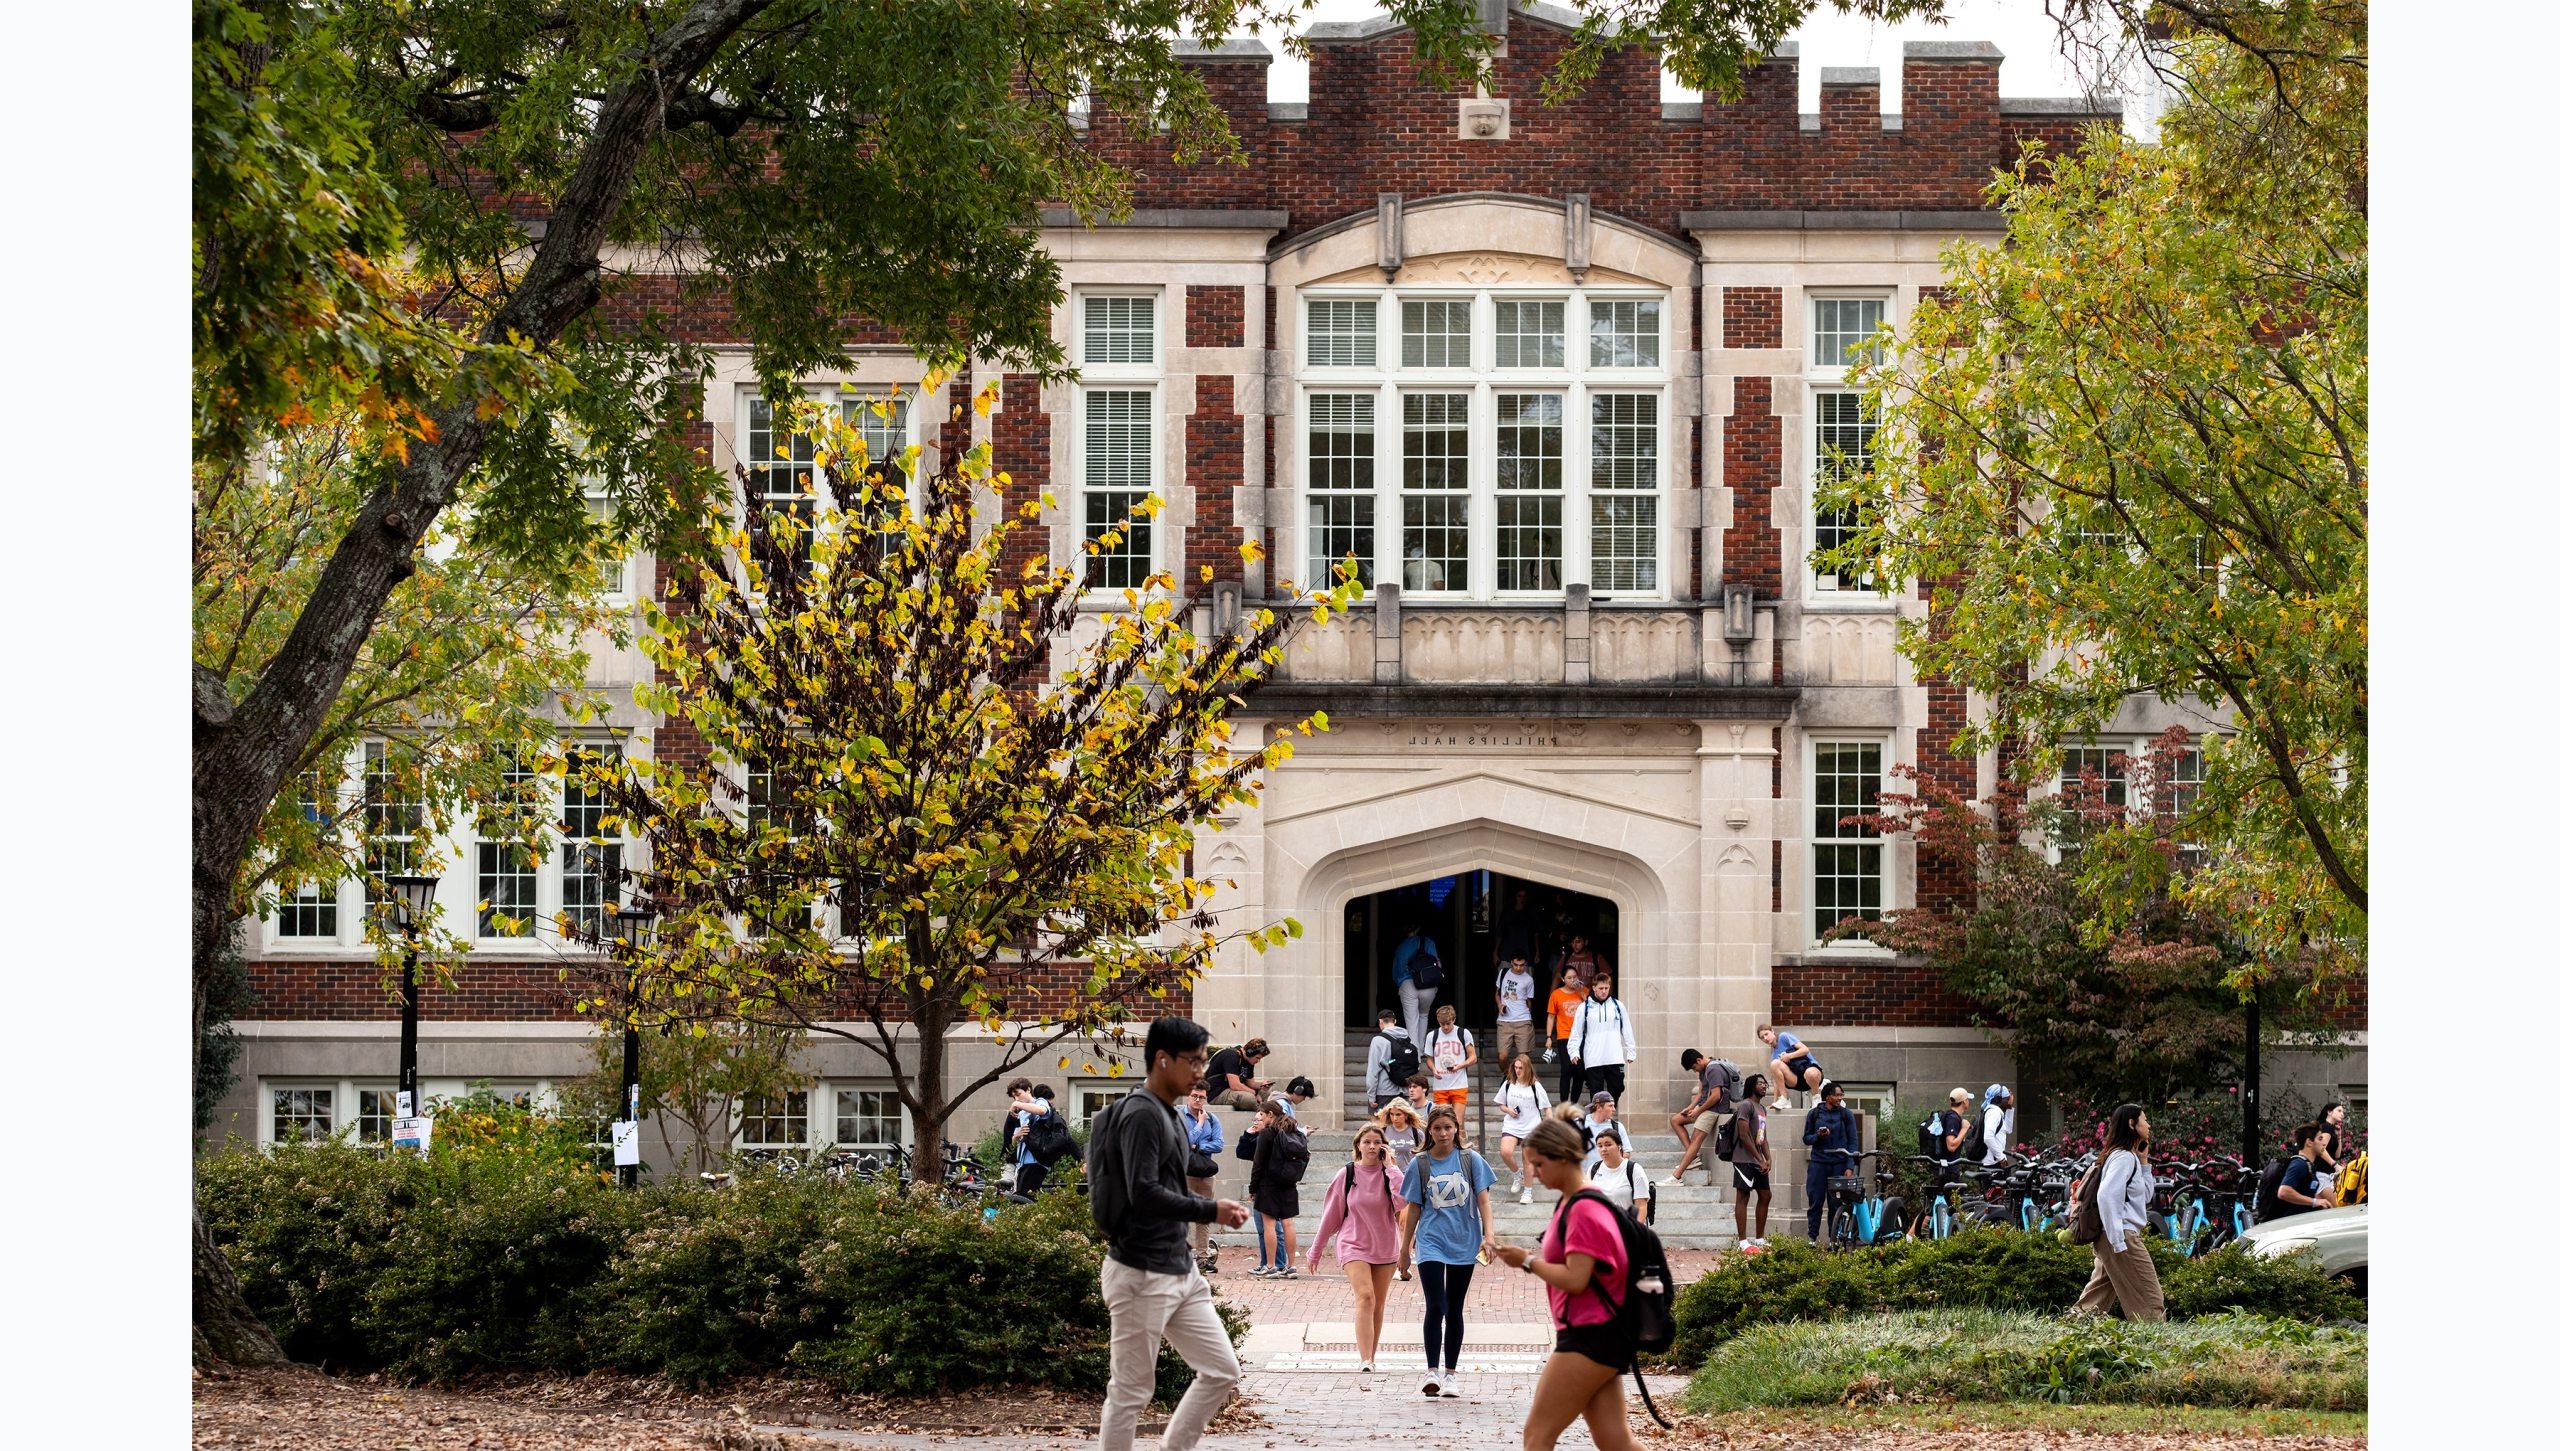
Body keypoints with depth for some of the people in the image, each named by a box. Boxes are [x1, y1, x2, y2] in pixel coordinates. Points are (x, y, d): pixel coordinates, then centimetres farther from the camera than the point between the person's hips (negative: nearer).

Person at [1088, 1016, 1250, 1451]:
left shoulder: (1170, 1116, 16)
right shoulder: (1141, 1114, -15)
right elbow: (1144, 1195, -25)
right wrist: (1211, 1211, -18)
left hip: (1180, 1272, 10)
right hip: (1141, 1275, -10)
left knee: (1222, 1372, 8)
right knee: (1131, 1392, -3)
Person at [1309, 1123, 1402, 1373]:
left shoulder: (1389, 1174, -1)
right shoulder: (1347, 1175, -1)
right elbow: (1331, 1215, 6)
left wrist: (1391, 1167, -17)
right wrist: (1316, 1251, 10)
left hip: (1384, 1247, 2)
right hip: (1354, 1245, -2)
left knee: (1378, 1304, 9)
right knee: (1365, 1297, -19)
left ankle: (1372, 1357, 22)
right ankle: (1365, 1360, -26)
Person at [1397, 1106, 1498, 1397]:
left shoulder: (1471, 1160, 3)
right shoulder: (1420, 1164, 2)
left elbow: (1483, 1200, 1)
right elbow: (1413, 1209, 8)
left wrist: (1489, 1235, -12)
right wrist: (1404, 1248, 10)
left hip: (1464, 1242, 1)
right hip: (1431, 1242, -1)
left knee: (1455, 1310, 9)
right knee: (1435, 1307, -14)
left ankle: (1451, 1371, 16)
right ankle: (1431, 1370, -13)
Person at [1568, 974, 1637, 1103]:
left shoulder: (1618, 1006, 7)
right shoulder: (1585, 1008, 4)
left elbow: (1627, 1030, 11)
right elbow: (1576, 1033, 5)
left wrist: (1631, 1053, 7)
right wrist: (1574, 1052, -8)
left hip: (1615, 1059, 1)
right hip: (1593, 1060, -1)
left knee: (1617, 1089, 1)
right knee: (1596, 1095, -1)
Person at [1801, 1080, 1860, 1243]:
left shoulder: (1846, 1115, 5)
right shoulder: (1814, 1115, 8)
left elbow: (1853, 1141, 3)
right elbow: (1806, 1139, 13)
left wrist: (1850, 1166, -6)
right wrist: (1818, 1136, -10)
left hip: (1839, 1164, -1)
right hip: (1818, 1163, 1)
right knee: (1815, 1202, -1)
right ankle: (1812, 1237, 5)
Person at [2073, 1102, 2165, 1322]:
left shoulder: (2131, 1157, 20)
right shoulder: (2124, 1157, -11)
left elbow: (2145, 1196, 28)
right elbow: (2106, 1196, -23)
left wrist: (2144, 1162, 18)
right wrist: (2119, 1242, -24)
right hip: (2123, 1236, -10)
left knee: (2095, 1302, 9)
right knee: (2149, 1303, -7)